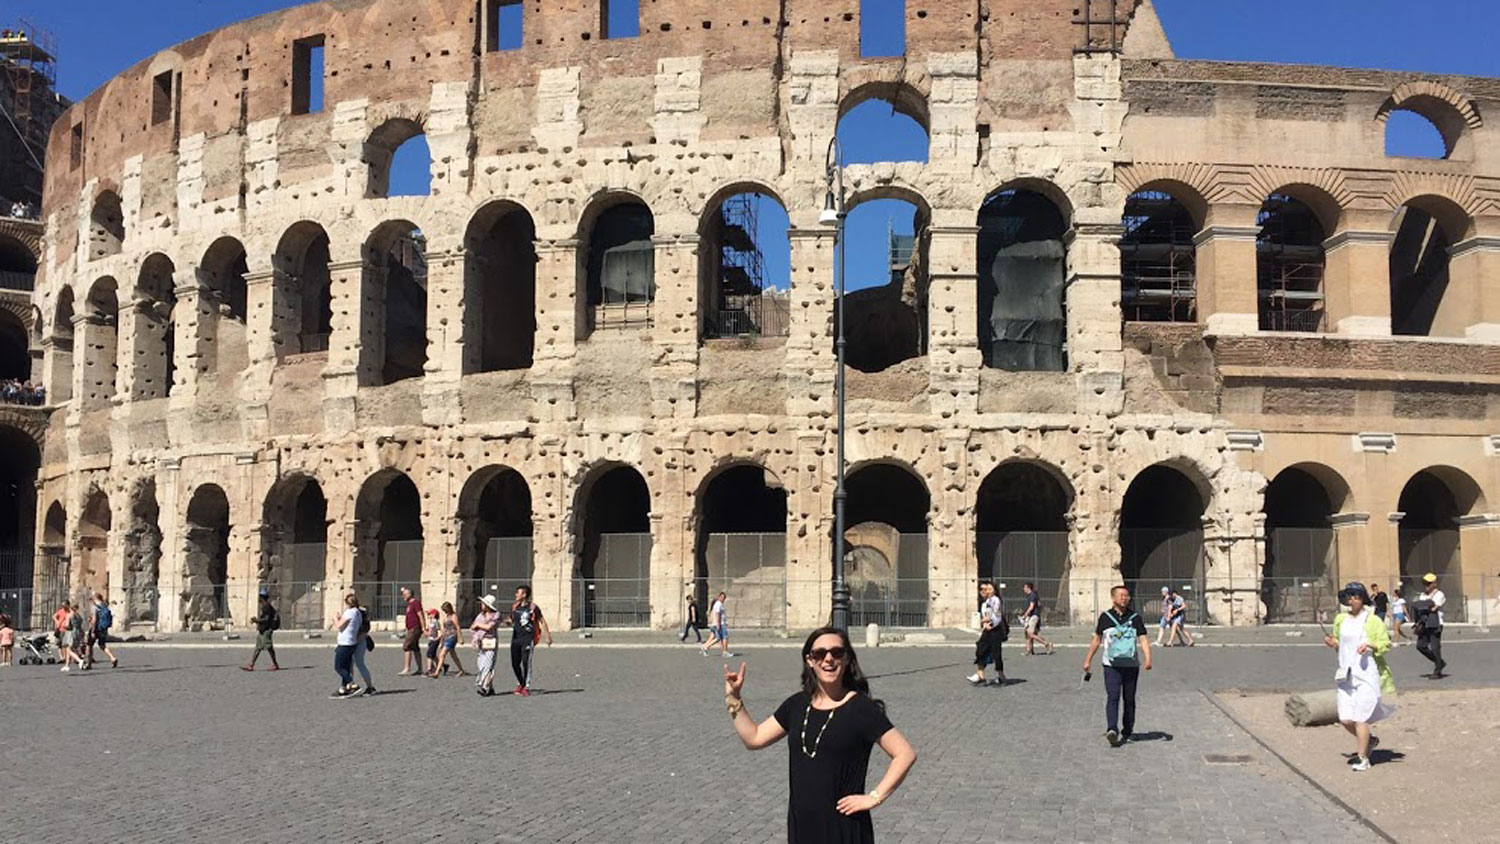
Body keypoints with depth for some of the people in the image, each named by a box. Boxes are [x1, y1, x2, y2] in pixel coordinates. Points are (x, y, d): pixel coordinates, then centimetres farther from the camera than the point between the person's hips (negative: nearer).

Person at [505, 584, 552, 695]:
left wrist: (548, 636, 2)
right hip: (516, 638, 5)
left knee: (526, 662, -11)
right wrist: (508, 622, -2)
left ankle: (527, 687, -2)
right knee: (515, 663, 5)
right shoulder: (514, 607, 11)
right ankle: (520, 683, 27)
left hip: (528, 638, -5)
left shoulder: (533, 607, -4)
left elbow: (542, 621, 3)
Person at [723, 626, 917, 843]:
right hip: (801, 825, 6)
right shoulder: (797, 705, 7)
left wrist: (874, 797, -14)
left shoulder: (861, 708, -10)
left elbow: (905, 754, -12)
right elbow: (754, 738, 12)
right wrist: (733, 698, 5)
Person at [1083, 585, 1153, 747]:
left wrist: (1148, 659, -18)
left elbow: (1143, 639, -2)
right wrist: (1088, 660, 15)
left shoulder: (1135, 617, 4)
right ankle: (1112, 730, -25)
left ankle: (1127, 732, 21)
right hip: (1111, 665, -1)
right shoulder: (1105, 617, 4)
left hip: (1131, 665, 1)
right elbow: (1096, 639, 13)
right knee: (1112, 697, -14)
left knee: (1129, 700, 9)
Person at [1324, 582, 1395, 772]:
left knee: (1360, 717, -7)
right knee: (1345, 719, 1)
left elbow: (1385, 644, -2)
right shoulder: (1341, 619, 12)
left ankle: (1363, 759, 5)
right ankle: (1368, 740, 29)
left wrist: (1369, 645, -19)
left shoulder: (1373, 620, -3)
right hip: (1346, 673, 5)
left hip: (1367, 673, -5)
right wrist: (1332, 643, 3)